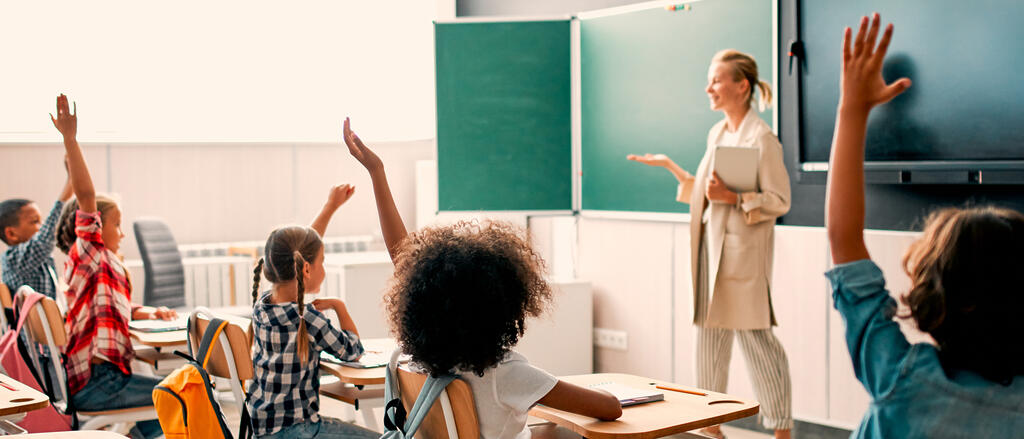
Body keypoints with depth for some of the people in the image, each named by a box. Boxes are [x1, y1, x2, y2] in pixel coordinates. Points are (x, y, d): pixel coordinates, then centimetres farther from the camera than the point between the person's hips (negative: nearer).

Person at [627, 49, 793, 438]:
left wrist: (734, 197, -23)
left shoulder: (762, 138, -11)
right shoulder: (717, 133, 14)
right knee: (709, 336, 13)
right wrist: (669, 165, 16)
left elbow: (779, 201, -13)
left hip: (743, 250, -8)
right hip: (710, 246, 8)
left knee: (755, 337, -4)